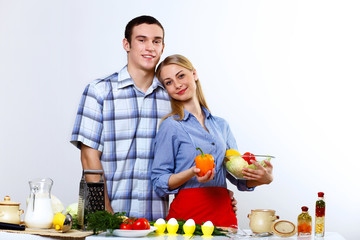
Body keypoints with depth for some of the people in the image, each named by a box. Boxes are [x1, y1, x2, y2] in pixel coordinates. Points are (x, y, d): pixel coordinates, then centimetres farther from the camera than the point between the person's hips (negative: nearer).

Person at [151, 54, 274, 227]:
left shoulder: (221, 125, 13)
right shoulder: (171, 126, -3)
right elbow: (159, 183, -5)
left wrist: (265, 178, -4)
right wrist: (191, 173, -21)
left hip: (223, 213, 4)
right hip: (188, 212, -4)